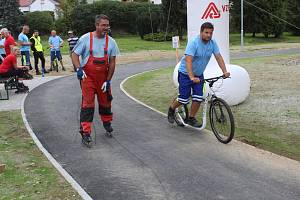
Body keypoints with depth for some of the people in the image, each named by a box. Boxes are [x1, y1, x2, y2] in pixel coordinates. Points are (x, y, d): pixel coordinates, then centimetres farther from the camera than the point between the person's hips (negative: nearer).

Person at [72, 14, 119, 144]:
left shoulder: (110, 41, -1)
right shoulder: (86, 38, -9)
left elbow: (112, 62, 0)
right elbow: (74, 54, -2)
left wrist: (108, 80, -4)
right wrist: (78, 69, -18)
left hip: (103, 77, 3)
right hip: (87, 76, -3)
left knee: (105, 101, 14)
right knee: (88, 103, -8)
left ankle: (107, 122, 41)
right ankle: (85, 131, -3)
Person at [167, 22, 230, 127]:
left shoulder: (213, 43, -5)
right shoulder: (193, 42, -24)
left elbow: (218, 57, -7)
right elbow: (188, 60, -33)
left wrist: (225, 71, -21)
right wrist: (192, 77, -43)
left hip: (199, 74, 5)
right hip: (186, 74, -5)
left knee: (198, 98, -2)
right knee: (184, 98, -2)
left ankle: (191, 118, 15)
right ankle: (171, 109, 27)